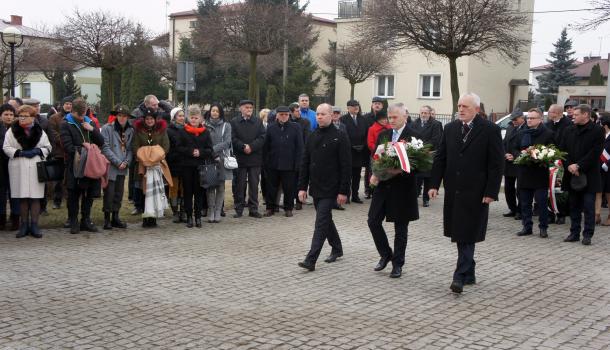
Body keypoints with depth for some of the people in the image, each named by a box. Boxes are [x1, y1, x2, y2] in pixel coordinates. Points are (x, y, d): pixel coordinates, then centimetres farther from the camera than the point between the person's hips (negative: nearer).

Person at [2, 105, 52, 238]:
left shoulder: (40, 131, 8)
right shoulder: (12, 131, 5)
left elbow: (48, 147, 9)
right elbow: (6, 147, 0)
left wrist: (38, 151, -10)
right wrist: (20, 153, -13)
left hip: (36, 168, 0)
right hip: (19, 169, 0)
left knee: (35, 197, -1)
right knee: (22, 197, 2)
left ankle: (34, 225, 6)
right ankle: (24, 225, 12)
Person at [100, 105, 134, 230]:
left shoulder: (130, 130, 8)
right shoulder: (107, 128, -6)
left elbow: (130, 149, 8)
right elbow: (105, 148, -11)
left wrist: (126, 162, -8)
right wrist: (118, 162, -14)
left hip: (123, 168, 5)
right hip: (110, 167, -5)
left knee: (119, 193, 10)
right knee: (109, 193, -4)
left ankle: (115, 217, 20)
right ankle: (107, 219, 7)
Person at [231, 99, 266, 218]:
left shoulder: (258, 122, 9)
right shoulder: (234, 122, 4)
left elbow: (262, 137, 0)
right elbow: (233, 139, -4)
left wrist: (251, 146, -12)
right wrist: (243, 147, -17)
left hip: (255, 158, 2)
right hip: (240, 158, -2)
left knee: (254, 184, 5)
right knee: (240, 185, 4)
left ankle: (253, 209, 12)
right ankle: (239, 209, 11)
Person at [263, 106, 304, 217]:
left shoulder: (295, 128, 1)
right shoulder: (271, 128, 6)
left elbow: (299, 147, 0)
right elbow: (265, 146, 8)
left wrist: (297, 163, -6)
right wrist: (265, 162, 2)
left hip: (289, 165, -2)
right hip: (273, 165, 2)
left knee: (289, 188, 5)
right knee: (271, 187, 8)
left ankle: (288, 208, 18)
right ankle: (270, 207, 19)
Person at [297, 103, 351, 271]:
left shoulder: (339, 137, -8)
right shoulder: (312, 137, 9)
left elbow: (346, 166, -11)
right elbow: (305, 163, 12)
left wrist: (343, 191, -15)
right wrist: (302, 187, 6)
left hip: (330, 189, -7)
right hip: (315, 188, 7)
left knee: (321, 223, -9)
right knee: (326, 220, 18)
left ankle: (311, 260, -11)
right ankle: (337, 249, 36)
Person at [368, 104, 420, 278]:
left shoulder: (414, 136, -7)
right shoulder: (383, 134, 9)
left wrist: (401, 169, -24)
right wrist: (374, 174, -7)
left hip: (403, 187, -5)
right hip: (382, 185, 5)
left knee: (400, 227, 6)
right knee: (373, 221, 2)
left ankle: (397, 264, 19)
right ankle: (386, 254, 23)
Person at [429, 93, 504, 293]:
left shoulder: (490, 130, -5)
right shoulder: (450, 129, 9)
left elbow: (497, 164, -6)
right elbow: (440, 158, 11)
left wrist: (491, 192, -11)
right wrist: (434, 184, 3)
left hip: (475, 192, -5)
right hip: (453, 191, 5)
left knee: (467, 235, -5)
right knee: (460, 234, 11)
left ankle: (460, 276, -2)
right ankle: (469, 274, 22)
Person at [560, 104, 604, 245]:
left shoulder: (597, 131, -5)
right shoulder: (569, 130, 11)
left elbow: (595, 152, -12)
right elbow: (563, 150, 7)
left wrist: (578, 166, -16)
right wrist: (569, 166, -8)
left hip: (589, 175, -5)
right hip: (571, 174, 5)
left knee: (588, 206, -1)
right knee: (574, 206, 10)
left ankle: (588, 234, 5)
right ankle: (574, 233, 16)